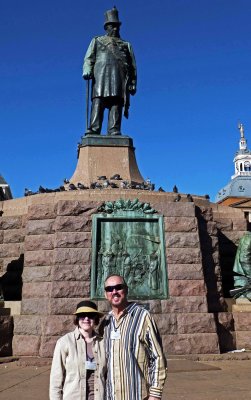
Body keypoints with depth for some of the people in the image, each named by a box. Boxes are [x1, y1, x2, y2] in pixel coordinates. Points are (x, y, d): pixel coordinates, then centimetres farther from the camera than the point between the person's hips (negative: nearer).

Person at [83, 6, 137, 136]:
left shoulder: (126, 45, 29)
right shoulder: (97, 41, 28)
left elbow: (133, 66, 19)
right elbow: (89, 58, 14)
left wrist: (133, 83, 5)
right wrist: (87, 70, -8)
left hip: (120, 76, 1)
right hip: (102, 74, -1)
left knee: (117, 103, -15)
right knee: (98, 102, -18)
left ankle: (114, 131, -25)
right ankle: (94, 130, -27)